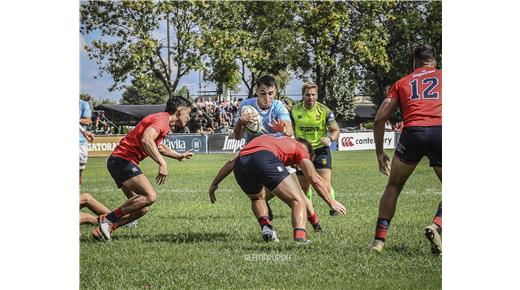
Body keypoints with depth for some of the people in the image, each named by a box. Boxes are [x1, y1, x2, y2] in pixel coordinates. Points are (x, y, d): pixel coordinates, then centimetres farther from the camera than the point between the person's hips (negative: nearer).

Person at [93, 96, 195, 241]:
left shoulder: (165, 123, 20)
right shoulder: (161, 120, -13)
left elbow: (158, 146, 41)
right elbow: (146, 140, -34)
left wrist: (179, 156, 49)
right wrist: (162, 164, -37)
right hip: (122, 160, -11)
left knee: (142, 209, 6)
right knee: (150, 196, -23)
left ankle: (102, 229, 6)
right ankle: (108, 219, -18)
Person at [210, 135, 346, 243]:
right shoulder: (300, 147, 30)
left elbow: (231, 163, 38)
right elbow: (315, 179, 22)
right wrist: (331, 202, 31)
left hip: (240, 163, 5)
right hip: (265, 158, -5)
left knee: (257, 198, 35)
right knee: (298, 201, 3)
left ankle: (266, 227, 11)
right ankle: (300, 237, -21)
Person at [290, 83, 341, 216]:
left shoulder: (324, 111, -10)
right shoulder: (295, 111, -4)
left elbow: (336, 130, -4)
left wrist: (330, 138, -24)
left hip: (321, 150, -3)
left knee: (325, 184, -17)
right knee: (303, 186, 8)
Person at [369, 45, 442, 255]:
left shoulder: (402, 83, 25)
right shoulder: (441, 76, 23)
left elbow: (379, 119, 20)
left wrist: (379, 153, 26)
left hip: (412, 131, 1)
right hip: (440, 131, -1)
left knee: (393, 187, 19)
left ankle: (379, 239, 12)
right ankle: (436, 225, -10)